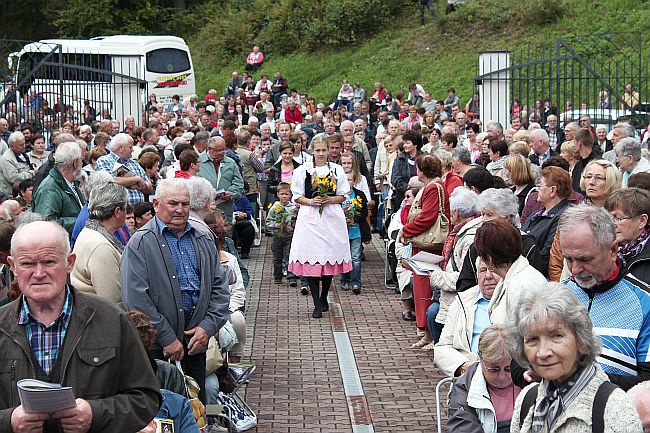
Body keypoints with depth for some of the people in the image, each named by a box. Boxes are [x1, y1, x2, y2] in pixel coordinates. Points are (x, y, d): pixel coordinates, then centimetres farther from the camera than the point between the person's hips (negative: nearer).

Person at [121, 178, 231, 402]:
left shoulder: (204, 240, 14)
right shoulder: (141, 243, -5)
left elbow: (220, 287, 13)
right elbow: (136, 298, -12)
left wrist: (208, 326, -2)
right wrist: (167, 338, -14)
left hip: (195, 341, 5)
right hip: (157, 347, -5)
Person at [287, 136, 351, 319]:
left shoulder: (337, 170, 8)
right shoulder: (302, 170, 4)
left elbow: (343, 196, 9)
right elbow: (297, 197, 6)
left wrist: (329, 199, -9)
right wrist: (311, 201, -11)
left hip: (332, 217, 2)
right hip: (310, 219, -2)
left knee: (329, 257, 5)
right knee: (311, 259, -8)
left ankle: (323, 298, 26)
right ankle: (317, 305, -4)